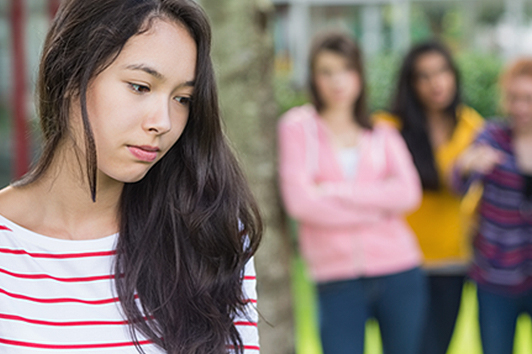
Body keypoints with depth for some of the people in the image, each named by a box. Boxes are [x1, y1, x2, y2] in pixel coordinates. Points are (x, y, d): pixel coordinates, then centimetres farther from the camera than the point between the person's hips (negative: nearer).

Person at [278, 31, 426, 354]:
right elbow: (300, 201, -9)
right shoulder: (298, 127, 3)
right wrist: (378, 207, -7)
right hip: (337, 280, -2)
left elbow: (408, 192, -6)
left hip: (400, 275, 3)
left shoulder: (381, 134, 12)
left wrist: (334, 191, -13)